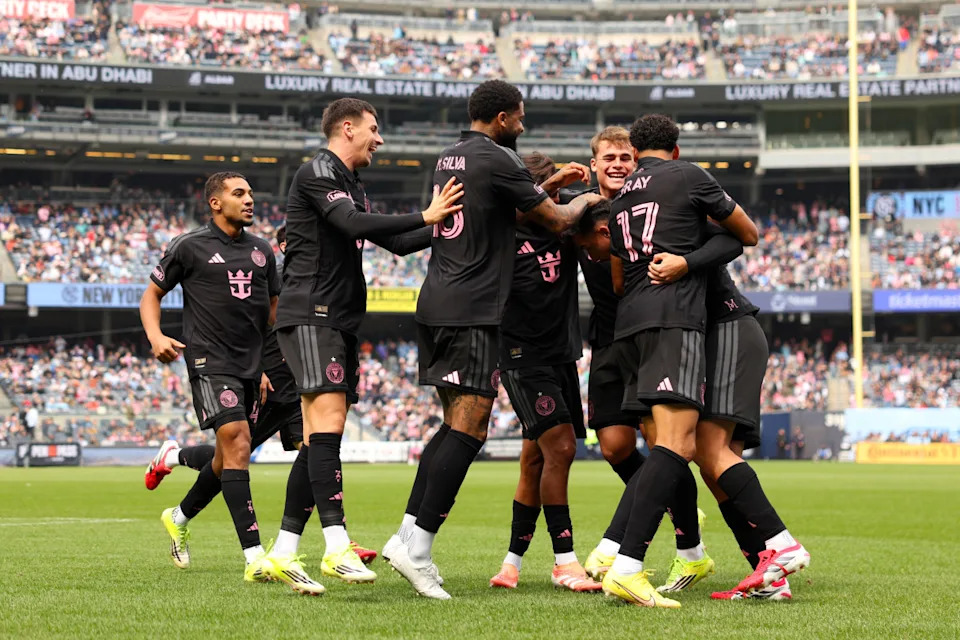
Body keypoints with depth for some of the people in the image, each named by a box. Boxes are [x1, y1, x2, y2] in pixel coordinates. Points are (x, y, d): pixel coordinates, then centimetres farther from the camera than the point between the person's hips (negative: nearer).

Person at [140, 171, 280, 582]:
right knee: (237, 444, -19)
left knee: (228, 457, 15)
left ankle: (179, 518, 42)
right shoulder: (189, 246, -2)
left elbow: (273, 311, 23)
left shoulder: (262, 251, 13)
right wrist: (156, 337, -12)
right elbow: (151, 294, 6)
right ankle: (254, 559, -23)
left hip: (250, 365, 7)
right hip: (209, 361, -6)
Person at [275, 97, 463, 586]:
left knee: (318, 437, 6)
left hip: (338, 321, 10)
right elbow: (353, 224, -21)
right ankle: (337, 547, -27)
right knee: (328, 422, -19)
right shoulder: (317, 173, -6)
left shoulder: (351, 185, 24)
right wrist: (424, 217, -23)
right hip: (310, 315, -10)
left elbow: (393, 242, 26)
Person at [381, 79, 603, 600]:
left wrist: (550, 186, 30)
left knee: (456, 424, 14)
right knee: (469, 426, -11)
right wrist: (585, 201, 17)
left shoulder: (448, 160, 18)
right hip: (471, 312, -10)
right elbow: (557, 221, -3)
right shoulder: (497, 160, -9)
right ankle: (418, 549, -17)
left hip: (436, 305, 10)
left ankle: (407, 535, 9)